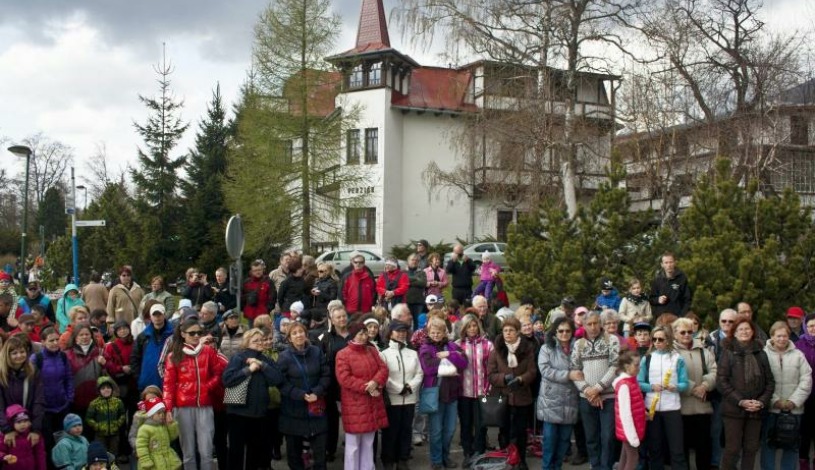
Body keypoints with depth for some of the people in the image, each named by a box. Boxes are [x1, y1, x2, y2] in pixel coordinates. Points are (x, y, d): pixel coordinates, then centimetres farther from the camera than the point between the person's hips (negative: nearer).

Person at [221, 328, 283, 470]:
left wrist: (262, 365, -12)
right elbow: (227, 379, -20)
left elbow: (278, 380, -5)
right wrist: (249, 369, -21)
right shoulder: (238, 358, -6)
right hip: (239, 411, -5)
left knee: (256, 450, 14)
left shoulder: (266, 360, 10)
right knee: (236, 449, 1)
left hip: (259, 412, 5)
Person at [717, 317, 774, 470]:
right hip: (733, 409, -3)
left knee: (751, 449, 8)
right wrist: (740, 401, -14)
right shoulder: (728, 352, -1)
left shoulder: (760, 353, 9)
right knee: (732, 449, -2)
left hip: (756, 410, 3)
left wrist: (762, 401, -6)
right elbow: (721, 381, -7)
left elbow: (770, 382, 10)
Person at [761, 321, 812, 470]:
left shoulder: (798, 355, 5)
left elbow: (806, 381, 0)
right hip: (770, 408, -2)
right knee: (769, 444, 5)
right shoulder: (764, 354, -3)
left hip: (794, 409, 2)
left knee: (791, 444, 9)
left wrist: (794, 401, -9)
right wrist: (774, 400, -15)